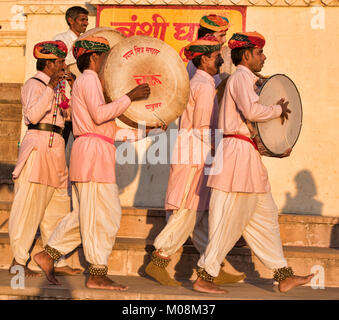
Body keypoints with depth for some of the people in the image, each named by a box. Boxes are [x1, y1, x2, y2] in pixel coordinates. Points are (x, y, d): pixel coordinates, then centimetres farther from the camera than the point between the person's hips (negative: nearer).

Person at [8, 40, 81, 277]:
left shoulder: (53, 87, 21)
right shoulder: (34, 84, -6)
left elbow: (64, 114, 23)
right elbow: (33, 115, -21)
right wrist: (51, 87, -25)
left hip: (55, 148, 10)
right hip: (39, 145, -9)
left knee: (57, 207, 10)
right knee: (29, 206, -5)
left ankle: (57, 261, 16)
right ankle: (19, 261, 2)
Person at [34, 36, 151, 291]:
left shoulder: (92, 83, 27)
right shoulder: (89, 79, -4)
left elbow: (110, 129, 22)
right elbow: (99, 114, -20)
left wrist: (144, 131, 16)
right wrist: (129, 97, -13)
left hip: (95, 153, 10)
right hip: (93, 150, -10)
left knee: (87, 215, 12)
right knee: (105, 214, -8)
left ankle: (48, 255, 15)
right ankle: (98, 275, -3)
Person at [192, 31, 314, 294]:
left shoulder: (246, 80, 23)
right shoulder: (241, 77, -9)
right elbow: (252, 111, -26)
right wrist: (279, 109, -8)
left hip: (248, 157, 11)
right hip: (239, 153, -11)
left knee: (265, 216, 12)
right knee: (229, 220, -6)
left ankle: (284, 276, 18)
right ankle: (204, 278, 2)